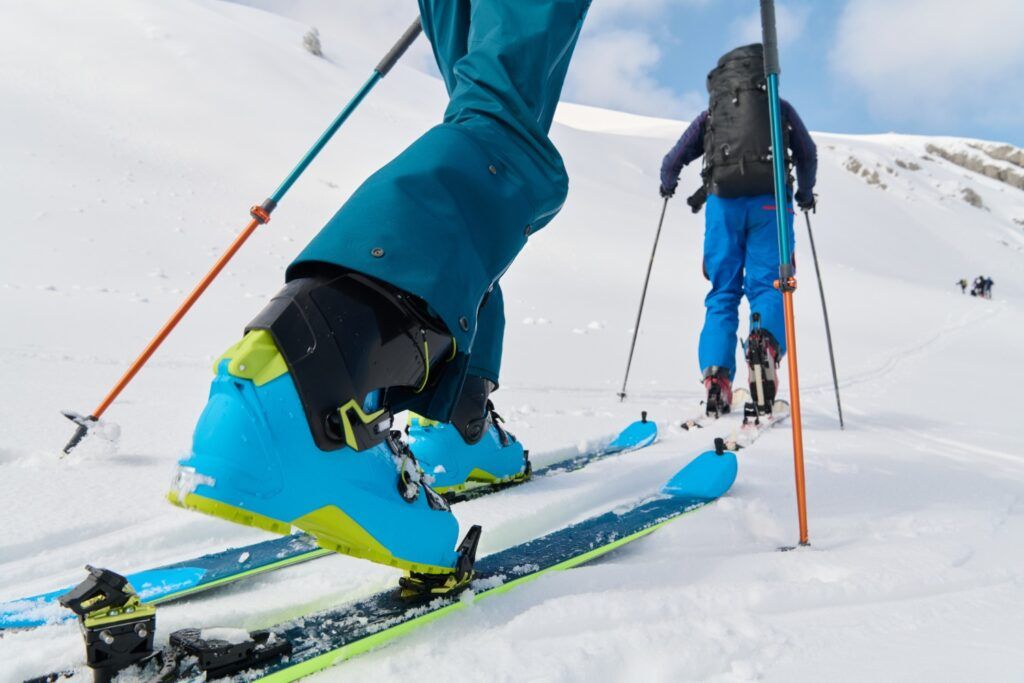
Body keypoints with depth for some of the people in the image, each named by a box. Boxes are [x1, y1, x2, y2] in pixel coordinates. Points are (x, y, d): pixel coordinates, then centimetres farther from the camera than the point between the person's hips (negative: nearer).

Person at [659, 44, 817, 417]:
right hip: (769, 201, 0)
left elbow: (672, 162, 20)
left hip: (724, 202, 1)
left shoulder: (711, 113, 22)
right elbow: (808, 155, 23)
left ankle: (716, 374, -13)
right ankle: (765, 338, -36)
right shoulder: (781, 108, 22)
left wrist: (669, 186, 41)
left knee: (723, 292, 4)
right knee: (767, 284, -1)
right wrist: (805, 192, 40)